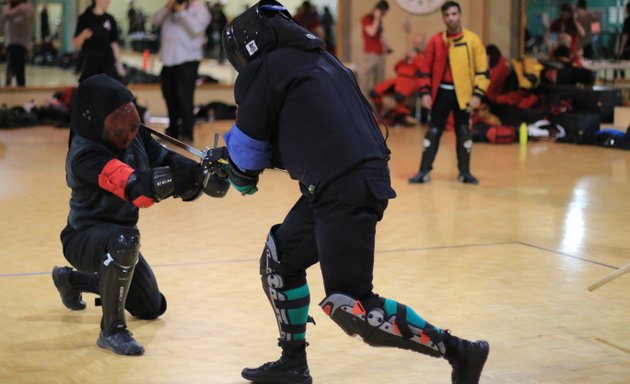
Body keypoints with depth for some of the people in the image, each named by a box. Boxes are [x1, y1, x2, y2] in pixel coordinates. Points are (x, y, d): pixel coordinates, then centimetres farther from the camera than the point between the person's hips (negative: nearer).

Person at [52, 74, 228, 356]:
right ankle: (111, 330, -24)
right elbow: (136, 187, -42)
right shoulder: (85, 155, -30)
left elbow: (167, 162, -6)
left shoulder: (134, 136, -7)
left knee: (151, 308, 22)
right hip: (84, 238, -8)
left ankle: (71, 279, 43)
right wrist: (195, 173, -50)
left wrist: (204, 174, -28)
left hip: (117, 238, 8)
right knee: (125, 239, -42)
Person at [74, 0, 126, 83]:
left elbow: (114, 43, 11)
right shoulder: (85, 18, -3)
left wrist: (119, 64, 7)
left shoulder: (110, 19, 9)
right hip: (89, 61, -3)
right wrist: (83, 35, -25)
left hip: (107, 61, 3)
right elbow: (77, 43, -4)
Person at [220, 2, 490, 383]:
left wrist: (241, 176, 25)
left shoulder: (270, 67, -3)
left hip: (345, 190, -10)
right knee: (278, 261, 20)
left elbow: (248, 141, 5)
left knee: (349, 306, -10)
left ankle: (458, 351, -7)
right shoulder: (317, 59, 22)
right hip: (356, 180, 10)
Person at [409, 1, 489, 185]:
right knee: (433, 131, 4)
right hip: (441, 92, 1)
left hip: (463, 94, -1)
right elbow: (426, 69, 7)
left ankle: (464, 172, 19)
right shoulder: (436, 40, 3)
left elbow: (482, 69, -3)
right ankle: (424, 172, 9)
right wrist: (425, 92, -2)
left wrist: (477, 94, -10)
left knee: (463, 133, 7)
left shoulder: (472, 40, -3)